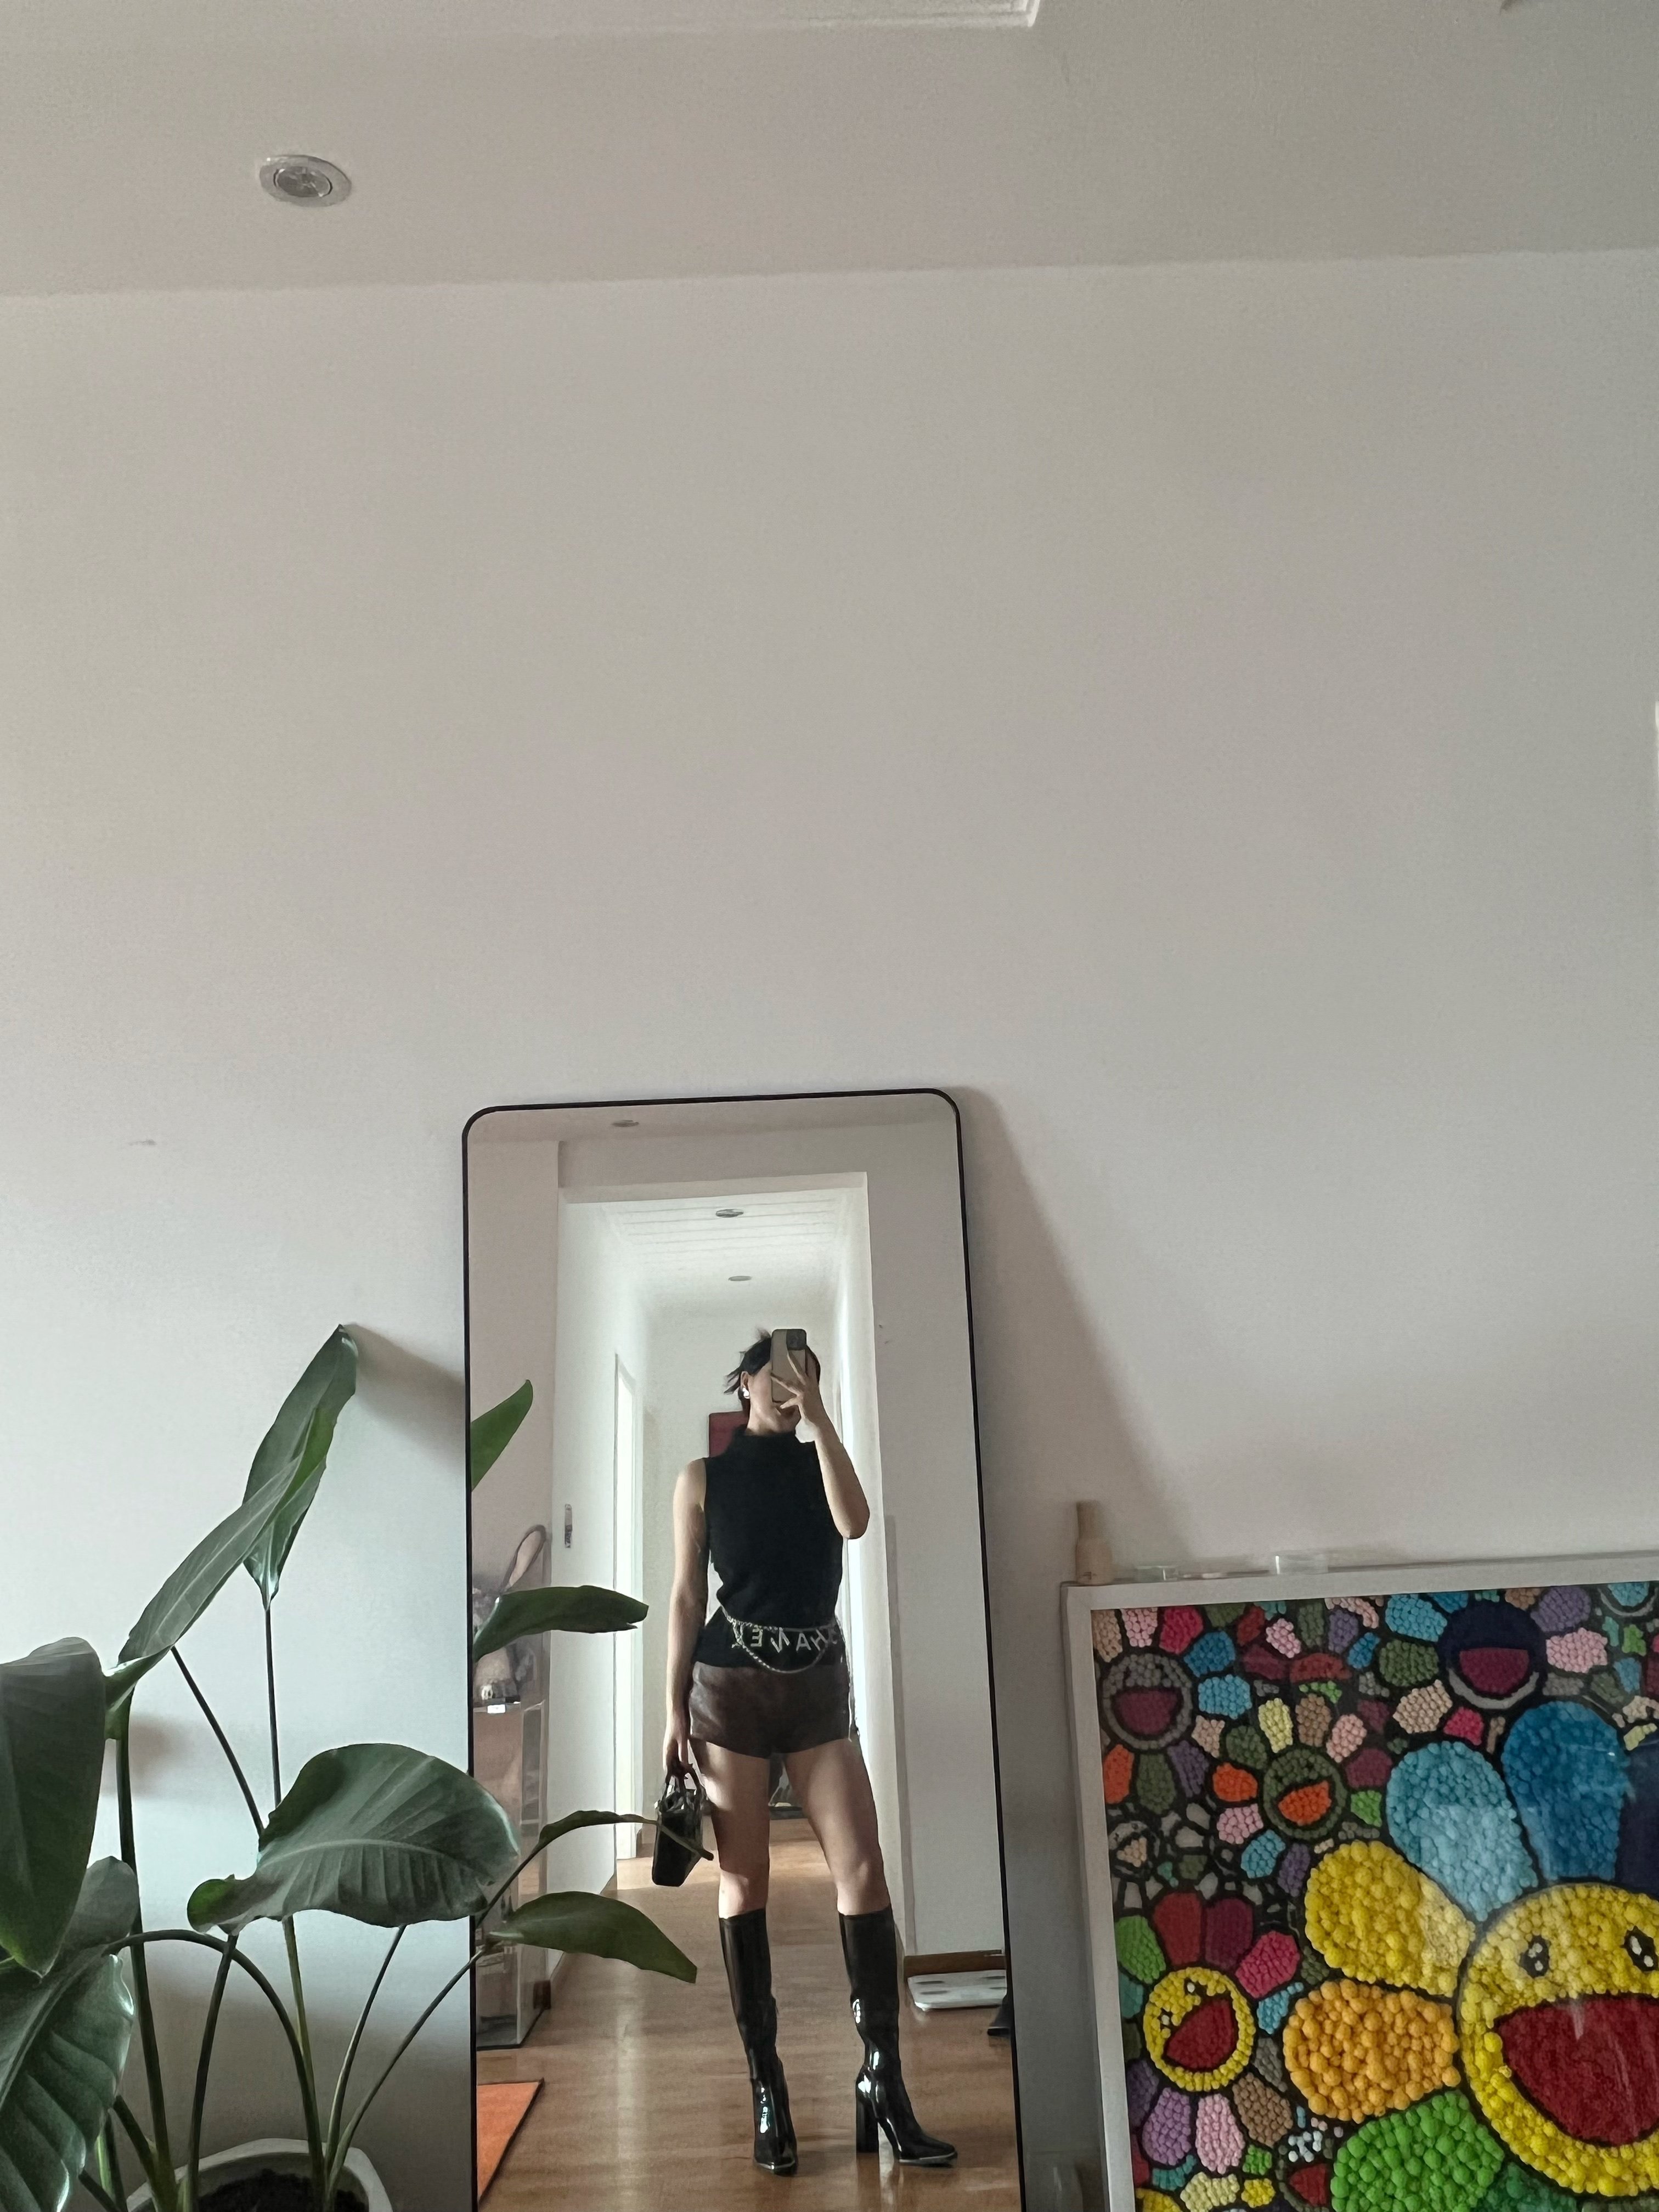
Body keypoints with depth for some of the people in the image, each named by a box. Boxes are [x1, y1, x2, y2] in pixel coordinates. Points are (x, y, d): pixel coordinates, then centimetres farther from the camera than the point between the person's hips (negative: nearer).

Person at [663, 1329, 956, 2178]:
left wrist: (819, 1417, -14)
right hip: (731, 1684, -2)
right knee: (743, 1878, 2)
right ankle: (766, 2087, 12)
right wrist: (675, 1708, -2)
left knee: (862, 1866, -6)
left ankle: (883, 2083, 1)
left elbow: (855, 1523, -13)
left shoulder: (818, 1462, 9)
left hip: (819, 1682, 2)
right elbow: (686, 1598, 2)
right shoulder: (704, 1478, 4)